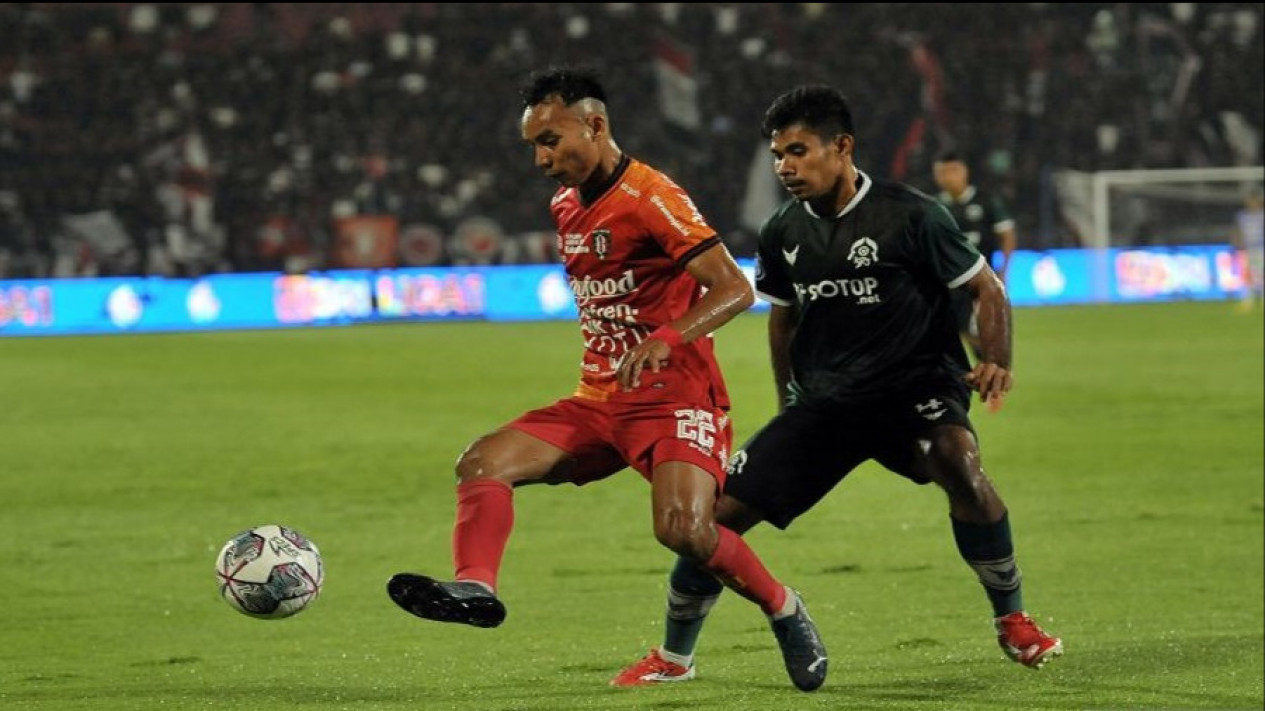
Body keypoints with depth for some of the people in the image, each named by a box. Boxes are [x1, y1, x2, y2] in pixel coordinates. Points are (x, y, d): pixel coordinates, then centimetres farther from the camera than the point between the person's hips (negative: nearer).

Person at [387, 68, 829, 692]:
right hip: (598, 401, 8)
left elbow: (734, 289, -21)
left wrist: (666, 338, -35)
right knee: (483, 463, -12)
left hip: (674, 399, -8)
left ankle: (784, 612, -2)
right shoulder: (566, 207, 13)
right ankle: (474, 588, -27)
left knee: (684, 528, -26)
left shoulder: (649, 197, -13)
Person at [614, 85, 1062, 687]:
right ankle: (674, 657, 18)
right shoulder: (782, 234, 4)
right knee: (720, 510, -4)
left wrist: (996, 362, -22)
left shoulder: (910, 215, -12)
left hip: (915, 385, -5)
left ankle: (1012, 621, -15)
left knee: (959, 464, -36)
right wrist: (788, 401, 25)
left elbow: (986, 288, -5)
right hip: (824, 398, 5)